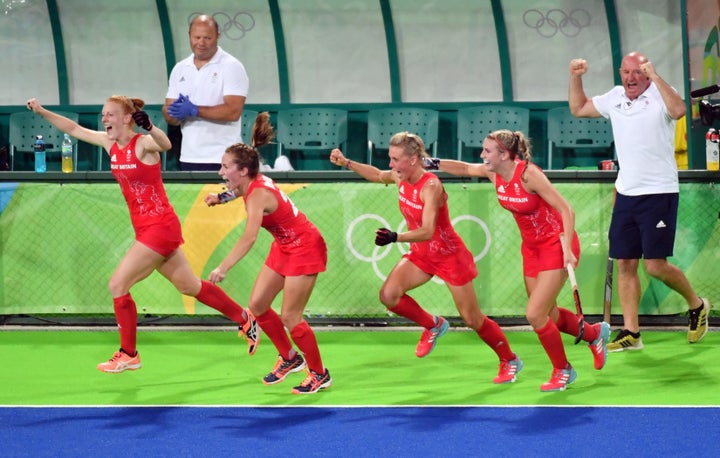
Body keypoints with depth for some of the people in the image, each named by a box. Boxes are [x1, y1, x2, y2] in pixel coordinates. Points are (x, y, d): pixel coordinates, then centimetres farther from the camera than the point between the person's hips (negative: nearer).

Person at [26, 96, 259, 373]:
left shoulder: (143, 143, -18)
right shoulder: (110, 143, 6)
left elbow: (165, 144, -40)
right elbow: (74, 129, 15)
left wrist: (149, 128, -60)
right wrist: (42, 112, 7)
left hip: (160, 227, -9)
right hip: (146, 229, 9)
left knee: (118, 285, -10)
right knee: (189, 287, 17)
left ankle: (129, 355, 3)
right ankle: (244, 319, 31)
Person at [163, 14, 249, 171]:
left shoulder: (231, 67, -3)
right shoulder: (180, 69, 14)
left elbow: (233, 111, -15)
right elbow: (169, 114, 12)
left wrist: (194, 110, -18)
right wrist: (176, 112, -13)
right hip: (188, 157, 5)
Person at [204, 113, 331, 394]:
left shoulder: (258, 194, -30)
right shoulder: (252, 185, -4)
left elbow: (249, 237, -46)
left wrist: (223, 269, -54)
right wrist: (223, 197, 10)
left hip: (305, 249, -9)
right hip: (284, 247, 9)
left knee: (289, 317, -6)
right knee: (256, 305, 6)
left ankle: (320, 375, 10)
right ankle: (290, 358, 24)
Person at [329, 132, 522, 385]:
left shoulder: (431, 187, -30)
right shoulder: (401, 178, -7)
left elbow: (427, 232, -39)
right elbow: (377, 175, 17)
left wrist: (395, 237, -53)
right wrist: (346, 163, 8)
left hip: (450, 255, -7)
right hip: (421, 254, 7)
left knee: (472, 319, 1)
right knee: (388, 295, -15)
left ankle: (510, 360, 24)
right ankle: (433, 325, 11)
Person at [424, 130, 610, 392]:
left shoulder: (528, 174, -26)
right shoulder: (494, 173, -6)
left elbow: (566, 210, -23)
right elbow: (464, 168, 14)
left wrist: (567, 249, -27)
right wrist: (431, 163, 3)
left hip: (556, 245, -8)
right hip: (531, 247, 8)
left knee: (535, 314, -11)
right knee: (546, 314, 14)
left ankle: (562, 371, 10)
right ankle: (595, 334, 40)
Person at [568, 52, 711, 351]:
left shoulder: (660, 94, -10)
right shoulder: (614, 98, 9)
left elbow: (678, 110, -33)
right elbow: (579, 109, 24)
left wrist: (654, 76, -37)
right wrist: (576, 78, 10)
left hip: (658, 194, -6)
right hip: (626, 193, 6)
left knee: (655, 265, -8)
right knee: (625, 264, 3)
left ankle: (696, 304, 18)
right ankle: (631, 333, 8)